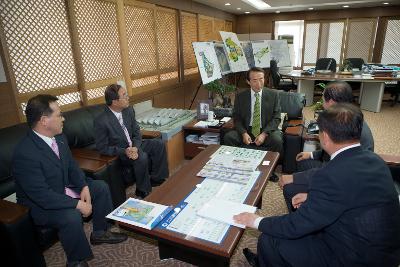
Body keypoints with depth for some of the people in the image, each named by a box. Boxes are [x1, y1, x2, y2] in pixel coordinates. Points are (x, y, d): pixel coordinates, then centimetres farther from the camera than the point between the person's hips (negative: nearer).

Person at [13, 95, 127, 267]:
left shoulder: (59, 138, -6)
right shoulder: (25, 154, -31)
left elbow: (72, 166, 6)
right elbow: (43, 196, -31)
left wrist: (84, 187, -10)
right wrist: (77, 204, -26)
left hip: (64, 189, 8)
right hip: (40, 204, -8)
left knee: (101, 187, 7)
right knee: (71, 217, -32)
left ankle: (100, 233, 24)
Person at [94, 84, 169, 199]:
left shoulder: (129, 110, -5)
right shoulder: (101, 121, -23)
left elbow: (136, 133, 1)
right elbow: (102, 148, -17)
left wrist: (135, 148, -19)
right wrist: (124, 151, -27)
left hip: (133, 146, 7)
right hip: (118, 152, -7)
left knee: (159, 144, -8)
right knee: (142, 157, -31)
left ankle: (156, 179, 3)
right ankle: (143, 192, -9)